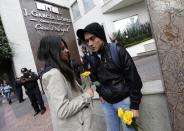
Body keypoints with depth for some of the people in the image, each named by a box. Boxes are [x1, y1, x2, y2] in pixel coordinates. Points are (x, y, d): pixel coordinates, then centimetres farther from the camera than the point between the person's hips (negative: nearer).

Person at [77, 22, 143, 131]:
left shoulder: (117, 51, -14)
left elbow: (134, 79, -14)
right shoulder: (92, 58, 0)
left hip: (124, 100, -4)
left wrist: (134, 105, -13)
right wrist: (100, 93, 3)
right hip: (107, 103, 4)